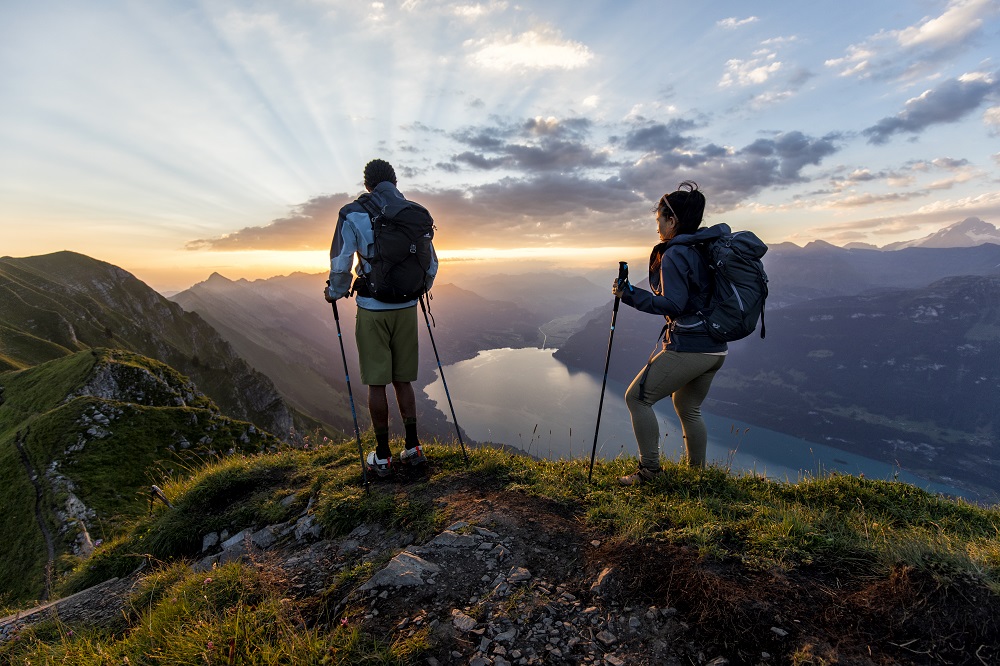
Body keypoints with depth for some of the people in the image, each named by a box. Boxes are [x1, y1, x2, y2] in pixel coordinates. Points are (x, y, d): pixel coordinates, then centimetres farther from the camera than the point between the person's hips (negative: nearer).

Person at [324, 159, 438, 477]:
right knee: (403, 379, 14)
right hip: (407, 308, 4)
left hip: (372, 308, -3)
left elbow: (341, 263, -6)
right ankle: (412, 447, 18)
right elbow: (432, 263, 11)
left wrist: (335, 293, 12)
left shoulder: (353, 215, -4)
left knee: (377, 383, 5)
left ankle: (382, 456, 13)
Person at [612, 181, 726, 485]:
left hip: (687, 348, -9)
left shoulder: (674, 255, -14)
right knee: (688, 408, 24)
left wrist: (630, 294, -18)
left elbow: (673, 305, -22)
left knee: (637, 397, 1)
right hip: (715, 349, 10)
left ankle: (649, 470, 7)